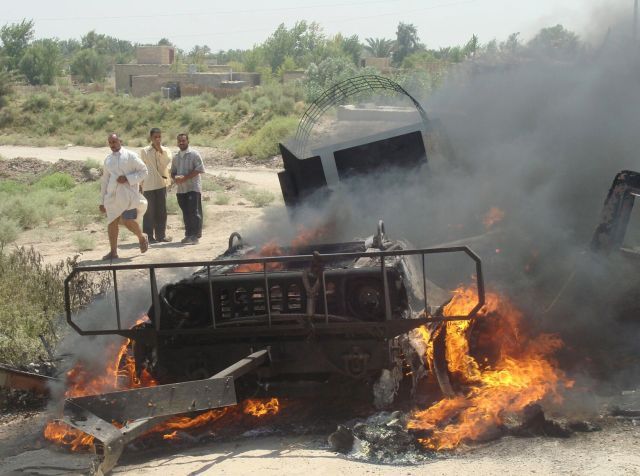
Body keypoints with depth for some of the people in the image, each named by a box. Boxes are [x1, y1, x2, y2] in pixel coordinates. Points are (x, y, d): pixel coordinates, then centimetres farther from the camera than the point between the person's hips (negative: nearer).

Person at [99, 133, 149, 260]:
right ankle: (113, 252, 8)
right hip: (112, 195, 5)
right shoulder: (108, 159, 14)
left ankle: (142, 237, 16)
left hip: (128, 193, -5)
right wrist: (102, 201, 17)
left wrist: (127, 178, -15)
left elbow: (143, 171, -3)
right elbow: (104, 180, 19)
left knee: (128, 221, -14)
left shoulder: (130, 156, -2)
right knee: (112, 222, 1)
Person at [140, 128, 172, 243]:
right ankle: (149, 236, 4)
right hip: (148, 185, -2)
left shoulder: (165, 151, 7)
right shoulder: (145, 151, 2)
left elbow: (167, 166, -8)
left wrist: (160, 151, -12)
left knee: (162, 211, 6)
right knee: (149, 211, -1)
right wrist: (141, 185, 5)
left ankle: (161, 235, 14)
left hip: (161, 183, 2)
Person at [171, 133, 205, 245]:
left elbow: (199, 169, -11)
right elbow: (173, 171, 21)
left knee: (194, 212, -9)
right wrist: (175, 177, -3)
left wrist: (185, 177, -15)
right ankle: (188, 235, 15)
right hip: (181, 189, 6)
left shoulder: (194, 154, -4)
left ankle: (194, 236, -8)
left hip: (193, 188, -6)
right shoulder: (176, 156, 16)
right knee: (186, 213, 9)